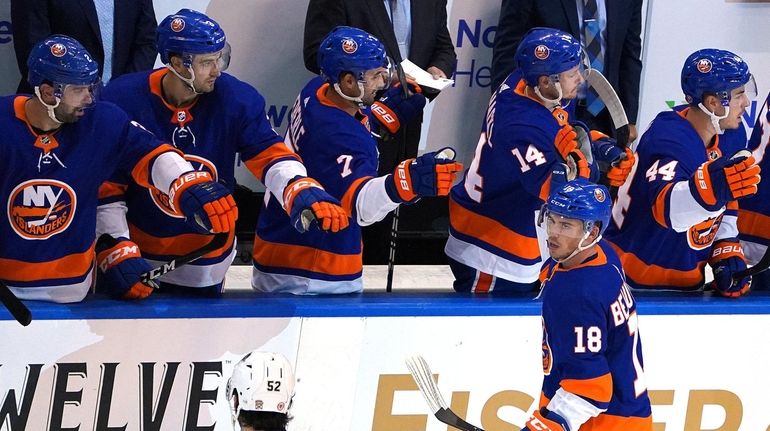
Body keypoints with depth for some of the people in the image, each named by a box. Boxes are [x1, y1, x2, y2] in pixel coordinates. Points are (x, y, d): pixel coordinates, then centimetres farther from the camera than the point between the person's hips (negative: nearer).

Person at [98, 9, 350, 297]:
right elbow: (105, 189, -15)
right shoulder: (123, 101, -19)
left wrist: (305, 195, -38)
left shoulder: (236, 99, -13)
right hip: (137, 252, -2)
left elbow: (269, 155, -16)